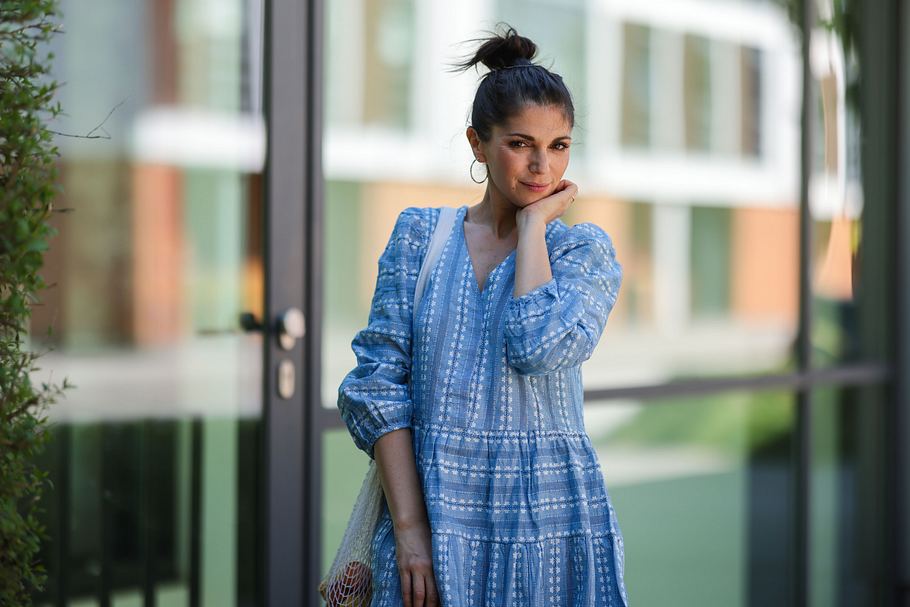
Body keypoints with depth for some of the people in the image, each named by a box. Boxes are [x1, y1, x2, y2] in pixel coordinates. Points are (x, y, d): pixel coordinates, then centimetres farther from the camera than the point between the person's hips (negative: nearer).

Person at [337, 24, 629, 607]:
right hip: (433, 514, 1)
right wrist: (409, 528, -9)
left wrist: (534, 222, -6)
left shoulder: (586, 249, 2)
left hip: (548, 521, -1)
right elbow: (377, 385, -1)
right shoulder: (419, 234, 6)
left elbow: (538, 347, -19)